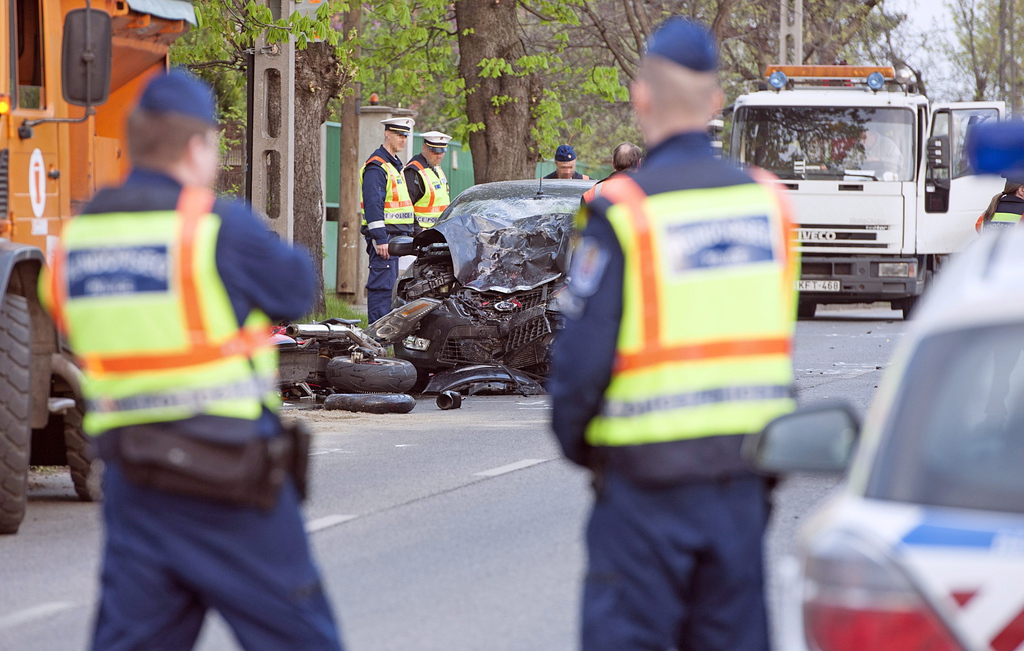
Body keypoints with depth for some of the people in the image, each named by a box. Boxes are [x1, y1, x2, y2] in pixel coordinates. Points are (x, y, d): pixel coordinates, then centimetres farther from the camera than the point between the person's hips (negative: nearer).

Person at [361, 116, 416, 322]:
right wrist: (380, 239, -24)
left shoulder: (395, 164, 21)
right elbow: (373, 204, -19)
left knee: (390, 285, 11)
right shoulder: (376, 166, -12)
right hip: (383, 235, -10)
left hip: (397, 234, 10)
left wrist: (410, 234, 24)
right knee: (382, 284, -11)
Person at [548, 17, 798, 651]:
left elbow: (583, 355, -12)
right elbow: (778, 346, 9)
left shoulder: (625, 212, -13)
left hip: (648, 475, -5)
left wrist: (574, 439, 5)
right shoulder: (766, 203, 4)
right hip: (744, 471, 5)